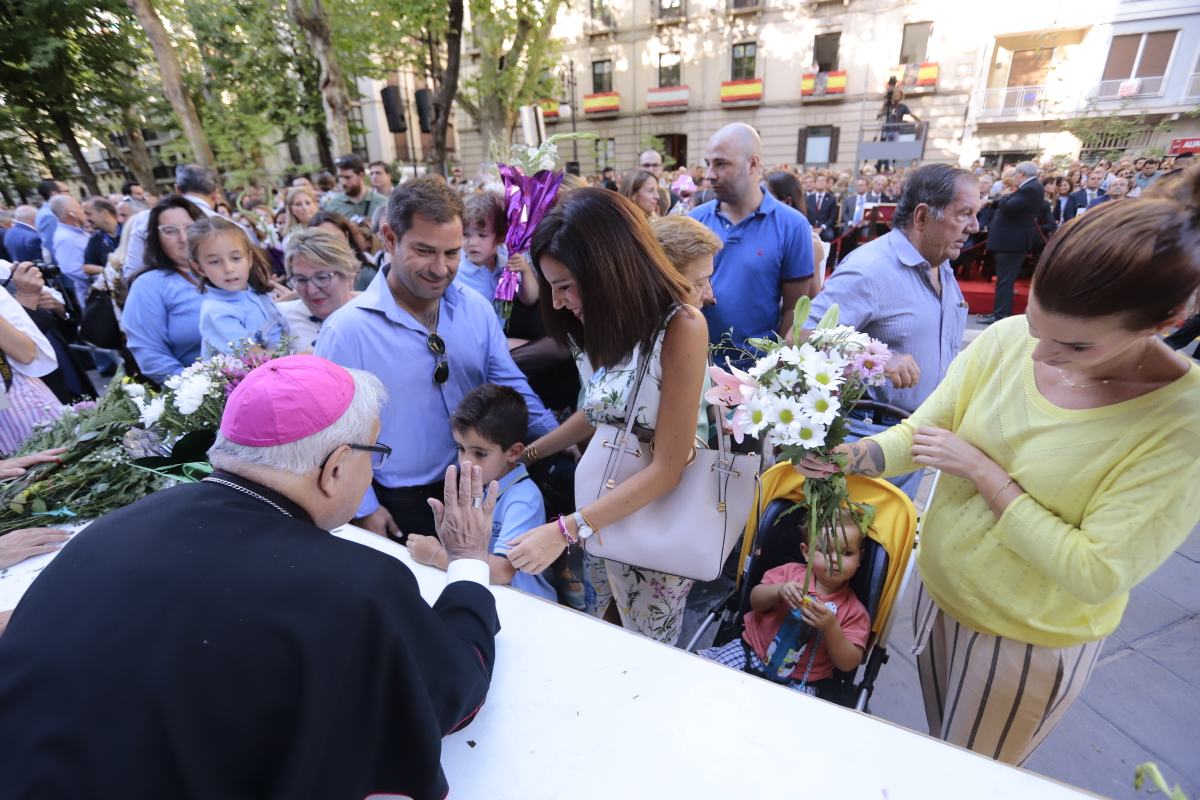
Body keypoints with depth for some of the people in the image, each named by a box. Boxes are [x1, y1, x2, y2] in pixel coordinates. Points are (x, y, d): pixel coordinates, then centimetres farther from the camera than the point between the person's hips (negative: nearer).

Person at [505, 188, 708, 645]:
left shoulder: (681, 326, -24)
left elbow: (667, 468, -23)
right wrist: (526, 454, 6)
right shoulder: (599, 324, -2)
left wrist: (565, 530, -24)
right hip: (602, 504, 6)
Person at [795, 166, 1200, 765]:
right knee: (937, 754, 31)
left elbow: (1098, 575, -25)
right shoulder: (1006, 339, -14)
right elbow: (921, 430, -9)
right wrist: (853, 456, -28)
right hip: (939, 587, 4)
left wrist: (985, 474, -28)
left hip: (1032, 639, -4)